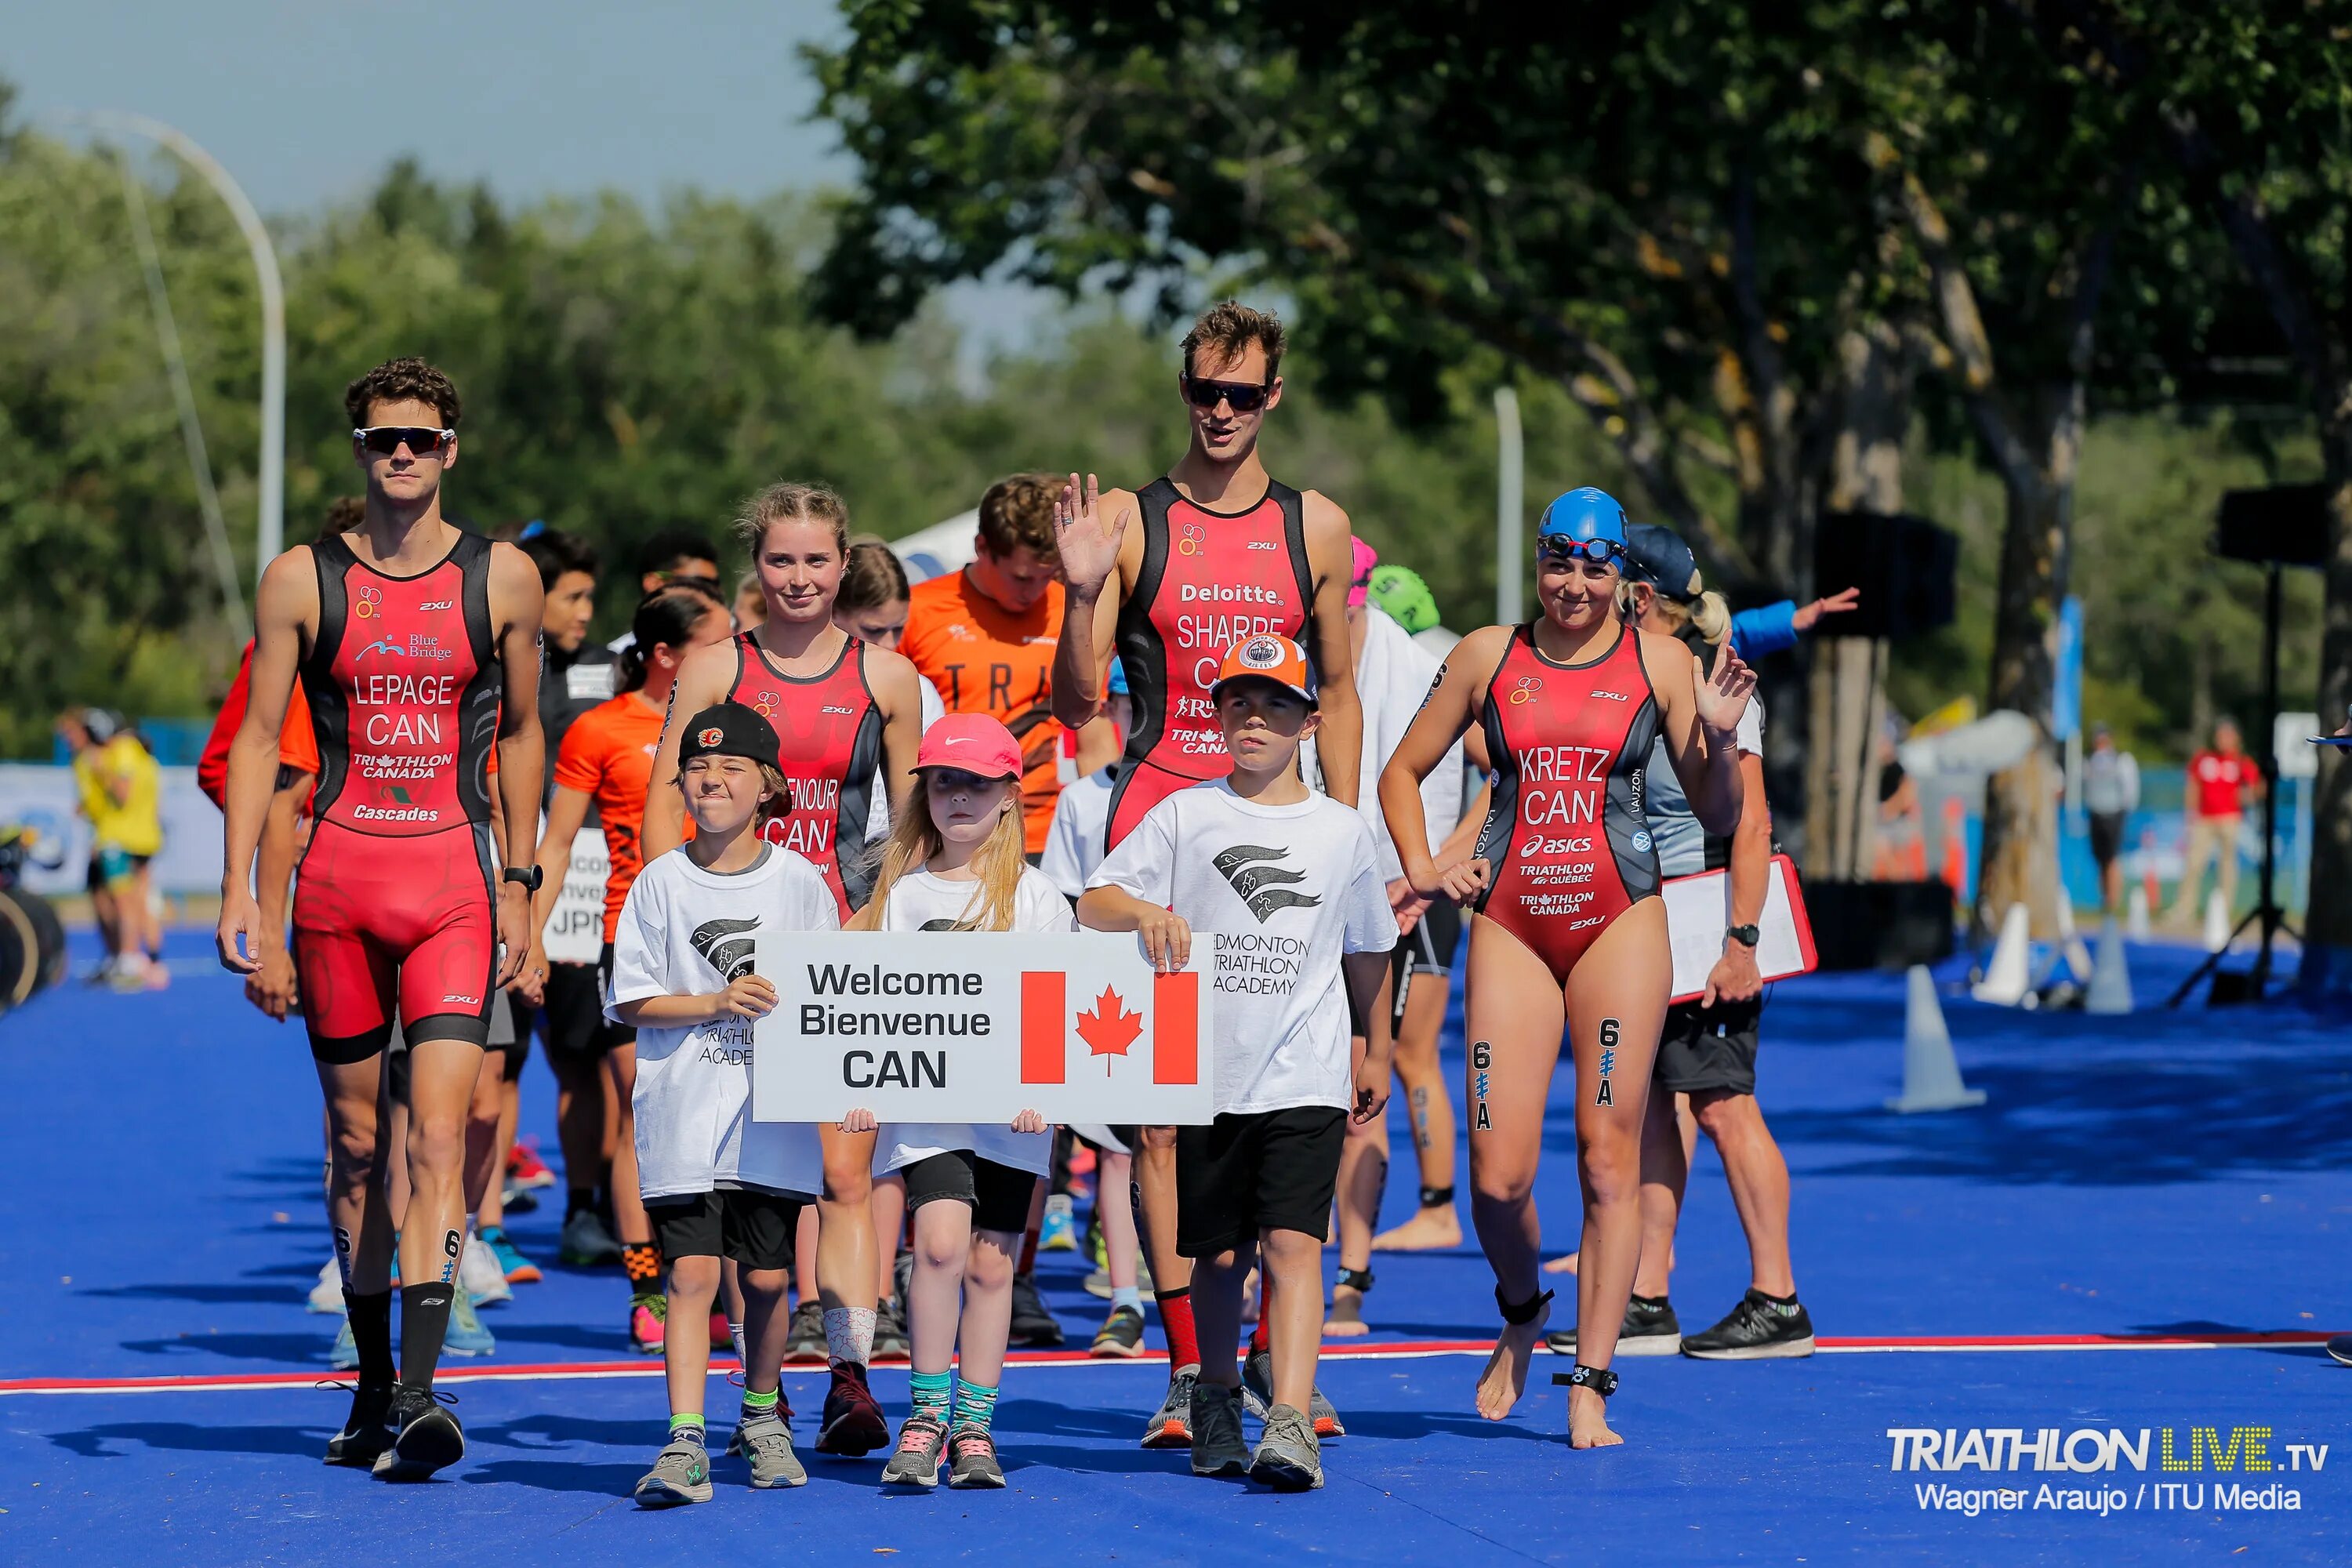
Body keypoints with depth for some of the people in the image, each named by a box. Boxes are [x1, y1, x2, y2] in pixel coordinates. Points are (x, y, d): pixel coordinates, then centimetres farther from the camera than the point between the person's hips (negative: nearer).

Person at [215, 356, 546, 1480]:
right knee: (356, 1140, 8)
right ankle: (372, 1385, 20)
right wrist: (238, 887, -4)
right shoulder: (302, 579, 4)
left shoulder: (503, 577, 5)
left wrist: (518, 881, 10)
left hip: (455, 879, -1)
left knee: (438, 1136, -14)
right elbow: (258, 737, 5)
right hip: (336, 879, 1)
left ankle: (419, 1396, -22)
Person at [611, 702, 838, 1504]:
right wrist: (714, 1003, -13)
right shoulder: (660, 883, 3)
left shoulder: (799, 882, 5)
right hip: (683, 1108, -1)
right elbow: (634, 1002, 0)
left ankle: (762, 1420, 28)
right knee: (692, 1271, -9)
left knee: (766, 1276, 6)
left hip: (773, 1111, 1)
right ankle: (685, 1444, -12)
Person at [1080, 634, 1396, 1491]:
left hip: (1307, 1080, -1)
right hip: (1209, 1074, 1)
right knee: (1219, 1254, 9)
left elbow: (1367, 951, 21)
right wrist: (1145, 910, -22)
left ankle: (1291, 1424, -24)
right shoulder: (1185, 816, 5)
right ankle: (1216, 1405, 30)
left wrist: (1376, 1052, 26)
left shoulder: (1343, 830, 8)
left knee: (1292, 1242, -14)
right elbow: (1093, 903, -1)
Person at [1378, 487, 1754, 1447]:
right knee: (1498, 1176, -4)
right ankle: (1521, 1313, 27)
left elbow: (1718, 818, 7)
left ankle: (1590, 1385, 0)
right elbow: (1403, 770, 17)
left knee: (1609, 1153, -5)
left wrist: (1718, 738, -11)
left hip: (1620, 918, -1)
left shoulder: (1659, 663, 4)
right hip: (1510, 924, 1)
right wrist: (1422, 870, 3)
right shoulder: (1488, 657, 7)